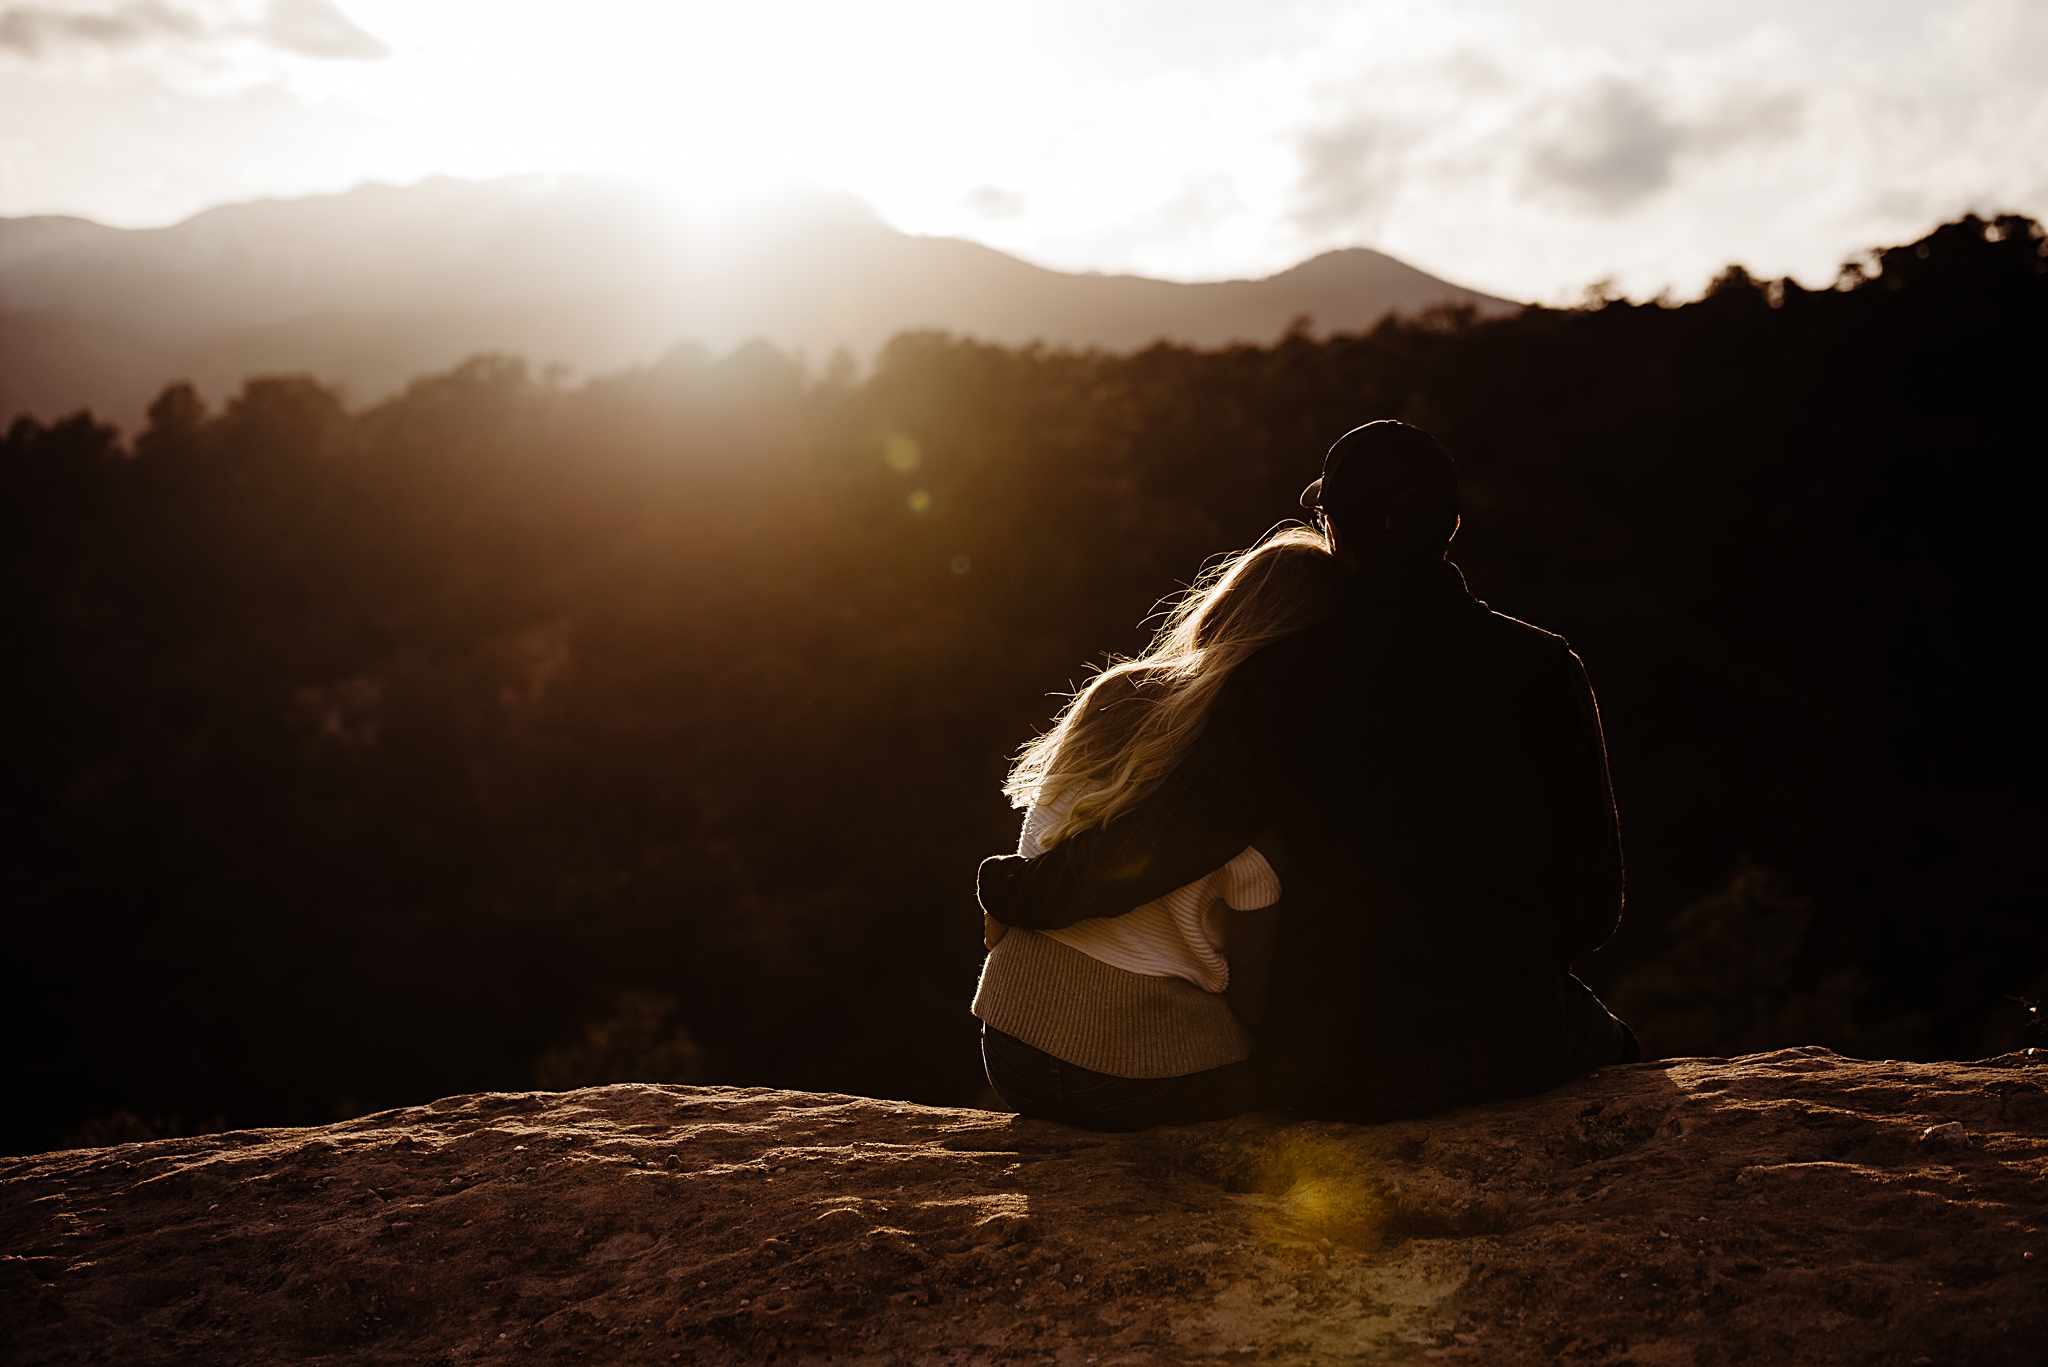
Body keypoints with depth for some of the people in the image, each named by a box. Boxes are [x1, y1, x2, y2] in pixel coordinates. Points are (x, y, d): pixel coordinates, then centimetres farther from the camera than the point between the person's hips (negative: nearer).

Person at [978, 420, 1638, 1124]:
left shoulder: (1284, 680, -13)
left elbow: (1143, 851, -13)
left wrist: (1011, 889, 5)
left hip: (1335, 1078, -1)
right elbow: (1592, 906, -1)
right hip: (1515, 1054, 2)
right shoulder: (1546, 668, -6)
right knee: (1604, 1037, 37)